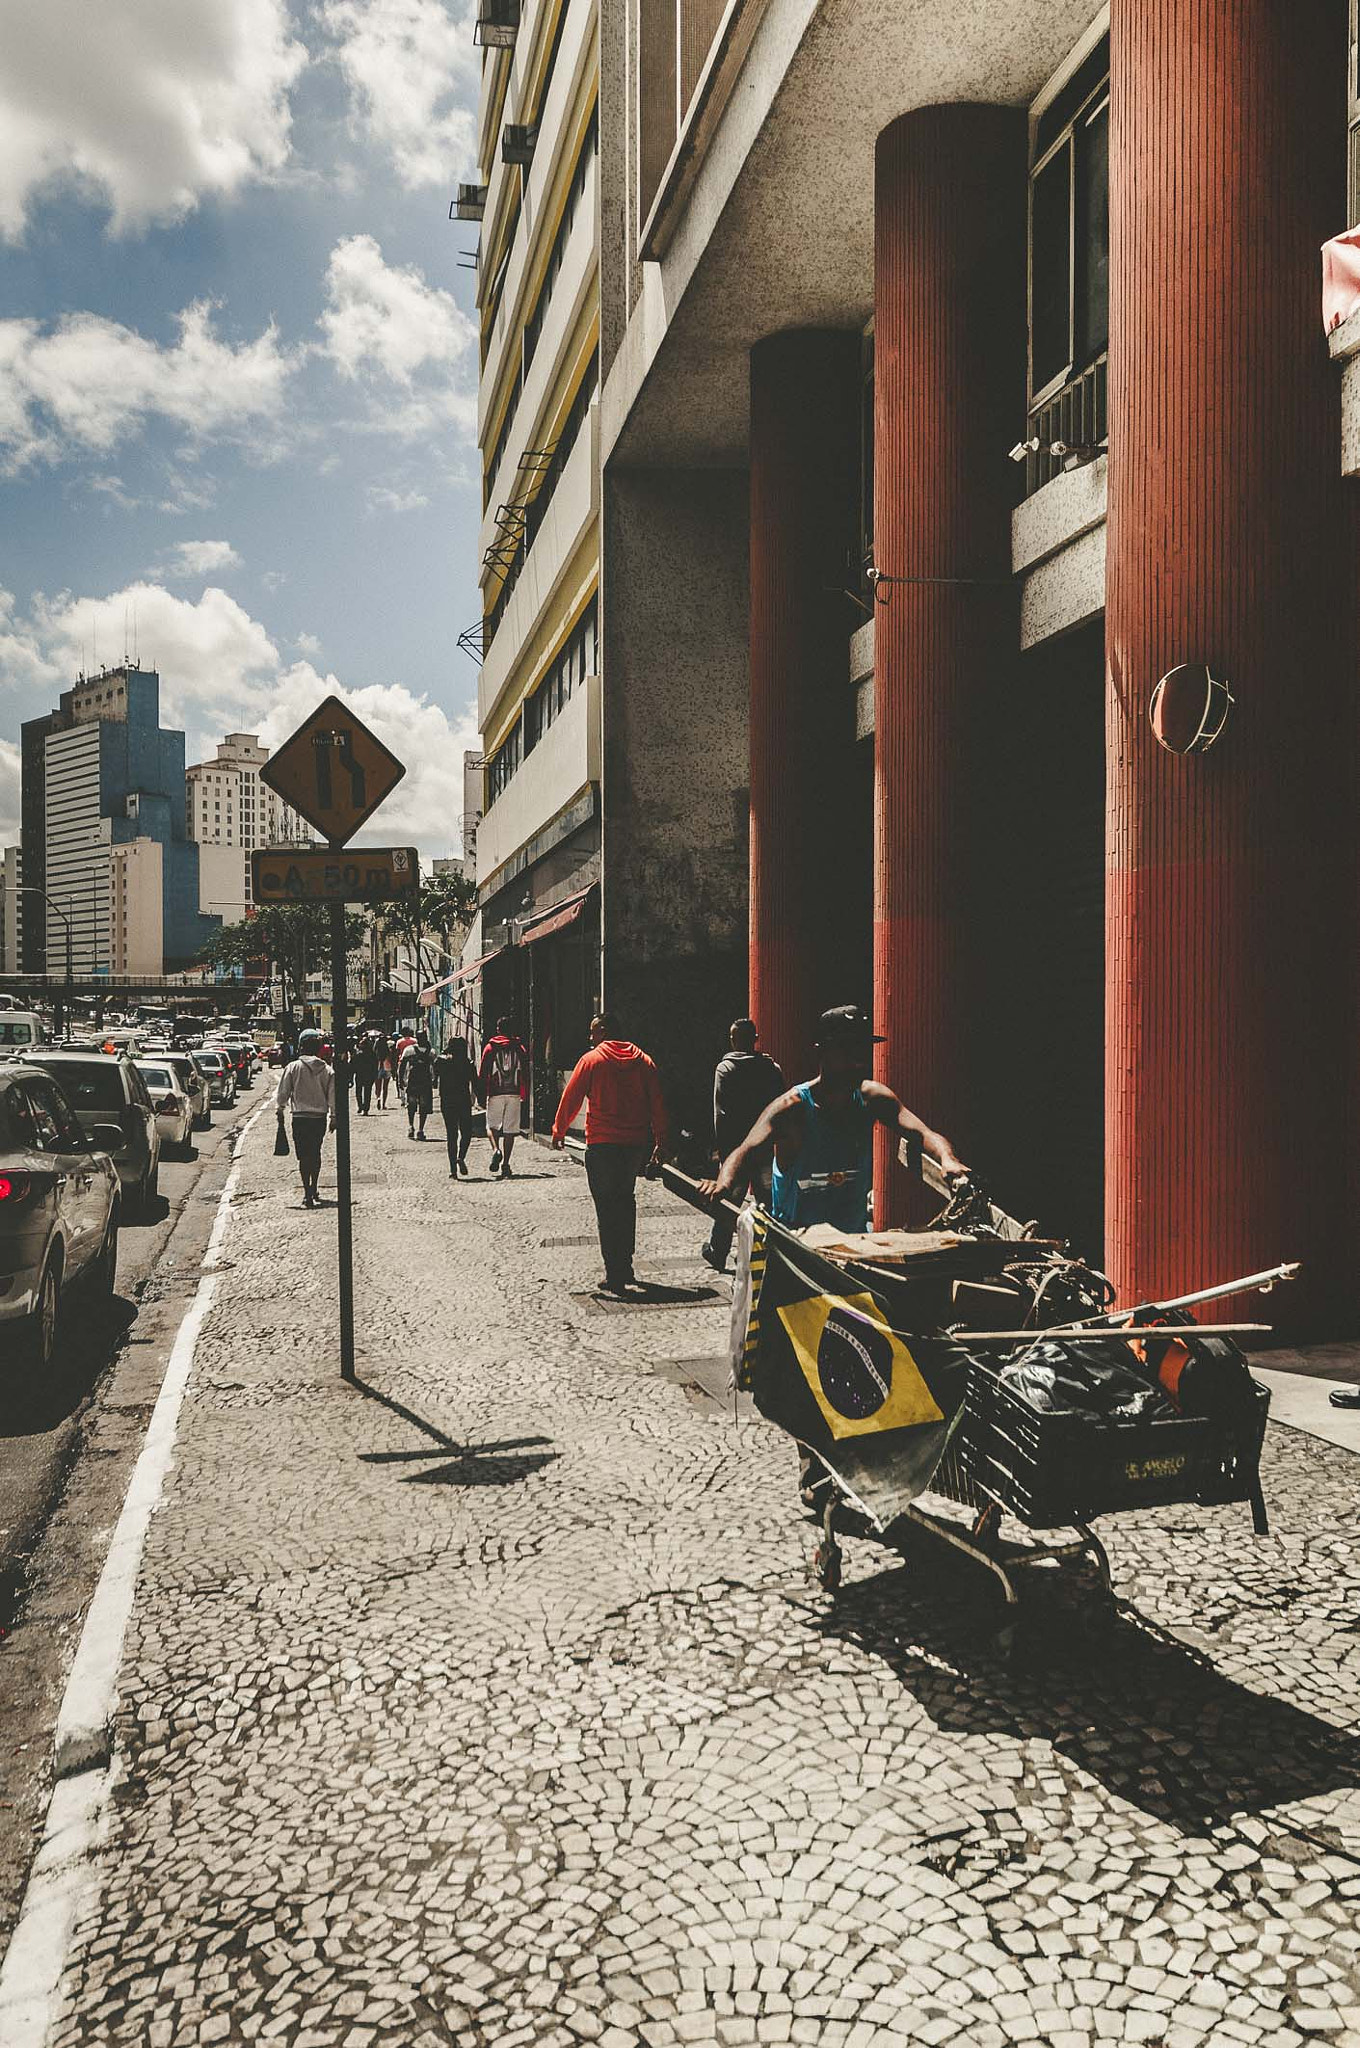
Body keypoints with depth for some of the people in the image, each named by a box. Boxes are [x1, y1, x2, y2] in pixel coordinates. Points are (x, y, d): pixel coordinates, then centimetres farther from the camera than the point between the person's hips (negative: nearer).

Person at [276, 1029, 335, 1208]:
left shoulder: (293, 1067, -6)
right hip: (320, 1117, 3)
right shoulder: (327, 1070, 0)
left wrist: (281, 1109, 12)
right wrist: (333, 1116, 9)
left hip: (300, 1117, -3)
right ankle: (313, 1189, 30)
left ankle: (308, 1193, -11)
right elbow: (332, 1096, 1)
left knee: (304, 1155, -1)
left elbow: (283, 1092, -2)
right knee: (315, 1153, 19)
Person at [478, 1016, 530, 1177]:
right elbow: (525, 1073, 9)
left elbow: (482, 1074, 1)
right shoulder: (519, 1048, 6)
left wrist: (481, 1095, 7)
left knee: (492, 1126, 11)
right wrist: (524, 1096, 15)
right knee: (510, 1130, 5)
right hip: (514, 1094, 2)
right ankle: (505, 1165, 4)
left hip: (495, 1093, -1)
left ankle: (496, 1150, -16)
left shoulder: (490, 1047, 1)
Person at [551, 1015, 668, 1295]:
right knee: (626, 1200, 20)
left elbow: (571, 1098, -1)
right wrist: (660, 1141, 12)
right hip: (637, 1143, 4)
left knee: (606, 1207, 0)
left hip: (602, 1144, -4)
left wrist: (558, 1131, 11)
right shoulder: (642, 1060, 8)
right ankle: (625, 1267, 23)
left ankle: (615, 1277, -4)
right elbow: (657, 1103, 7)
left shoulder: (591, 1060, -3)